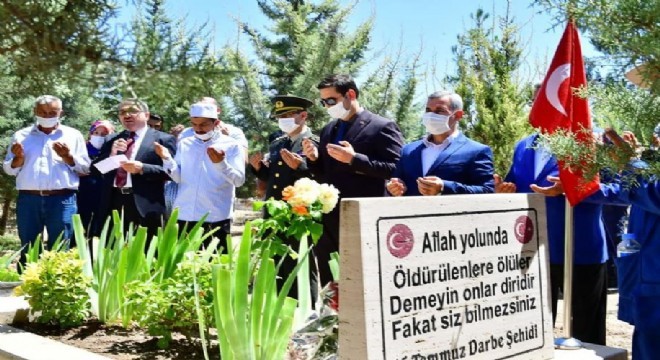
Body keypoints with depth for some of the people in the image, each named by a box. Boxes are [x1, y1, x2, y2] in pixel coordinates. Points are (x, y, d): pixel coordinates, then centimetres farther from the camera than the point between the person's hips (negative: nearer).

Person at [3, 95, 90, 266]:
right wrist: (19, 158, -8)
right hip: (28, 199, 2)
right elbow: (8, 169, 12)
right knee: (28, 250, 6)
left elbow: (85, 168, 5)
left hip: (62, 200, -2)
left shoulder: (73, 135, 9)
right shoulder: (21, 135, 13)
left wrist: (67, 156, -11)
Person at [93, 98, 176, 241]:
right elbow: (96, 170, 13)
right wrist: (111, 154, -4)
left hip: (145, 206, -4)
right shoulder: (111, 140, 18)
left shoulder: (163, 139, 3)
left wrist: (142, 168, -18)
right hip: (113, 203, 5)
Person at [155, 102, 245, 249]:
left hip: (216, 218, -3)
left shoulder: (231, 145, -1)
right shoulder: (184, 144, 10)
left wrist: (221, 163, -25)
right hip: (185, 216, 3)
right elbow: (178, 177, 5)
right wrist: (167, 158, -11)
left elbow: (239, 180, -10)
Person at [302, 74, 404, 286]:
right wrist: (314, 158, -1)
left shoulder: (382, 127, -6)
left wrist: (354, 159, -22)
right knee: (329, 284, 11)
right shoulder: (328, 130, 17)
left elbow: (395, 169, -14)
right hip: (329, 219, 7)